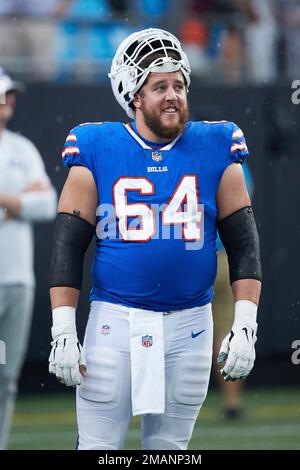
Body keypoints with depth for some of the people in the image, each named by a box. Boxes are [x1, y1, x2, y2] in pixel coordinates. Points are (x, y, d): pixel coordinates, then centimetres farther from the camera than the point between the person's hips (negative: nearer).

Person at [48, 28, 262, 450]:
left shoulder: (215, 150, 2)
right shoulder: (97, 150, -1)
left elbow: (244, 244, 5)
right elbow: (68, 246, 1)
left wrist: (245, 327, -3)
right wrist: (63, 331, -6)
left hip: (189, 325, 2)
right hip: (115, 320, -2)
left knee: (169, 447, 10)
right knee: (99, 446, -1)